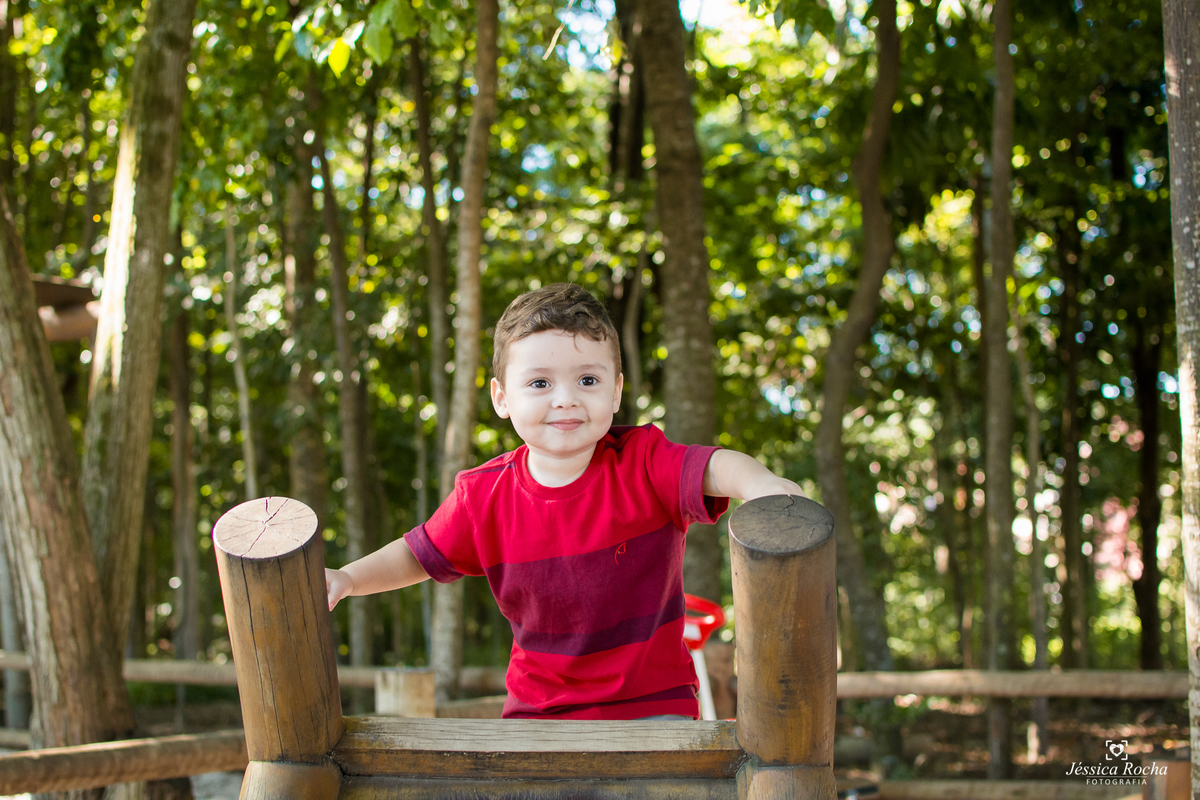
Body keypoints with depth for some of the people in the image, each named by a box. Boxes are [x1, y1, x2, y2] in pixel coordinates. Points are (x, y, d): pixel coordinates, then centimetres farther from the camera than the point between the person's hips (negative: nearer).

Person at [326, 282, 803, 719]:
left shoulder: (643, 465, -12)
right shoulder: (485, 497, -4)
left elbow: (715, 468, -28)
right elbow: (417, 556, 10)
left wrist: (758, 483, -51)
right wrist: (348, 579, -6)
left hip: (652, 701, -2)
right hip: (539, 710, 3)